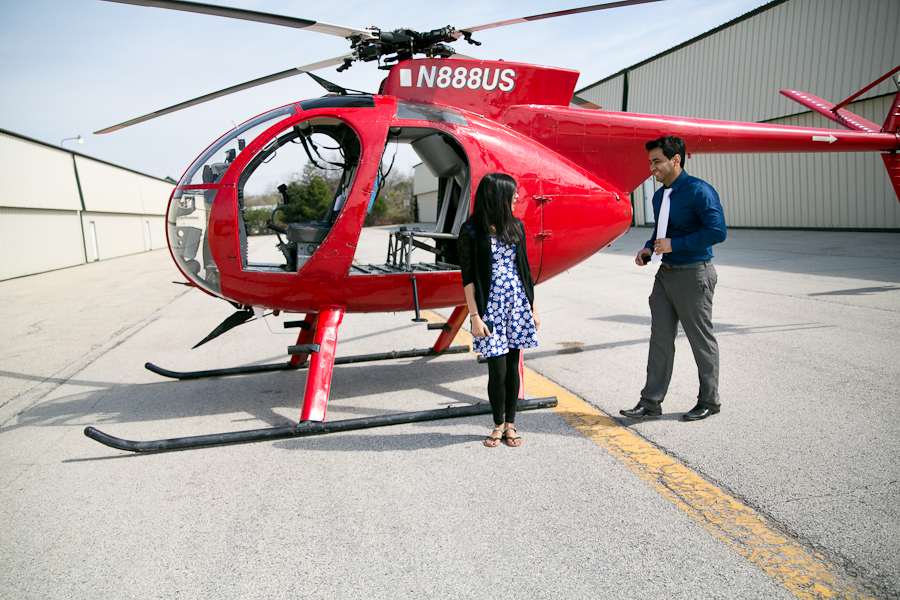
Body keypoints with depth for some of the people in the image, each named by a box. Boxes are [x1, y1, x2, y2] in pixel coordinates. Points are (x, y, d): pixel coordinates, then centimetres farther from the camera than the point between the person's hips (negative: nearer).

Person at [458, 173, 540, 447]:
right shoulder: (471, 231, -5)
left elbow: (525, 270, 12)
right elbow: (468, 278, -6)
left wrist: (532, 308, 11)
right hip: (491, 306, -4)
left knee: (513, 366, 8)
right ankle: (498, 425, 19)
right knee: (497, 370, -2)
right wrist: (474, 316, -11)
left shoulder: (516, 226, 8)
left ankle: (510, 424, 22)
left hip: (518, 304, 4)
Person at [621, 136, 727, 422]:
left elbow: (717, 231, -20)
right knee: (660, 339, 9)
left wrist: (674, 244, -20)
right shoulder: (659, 196, 12)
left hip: (693, 275, -8)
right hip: (665, 274, 8)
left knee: (701, 340, 6)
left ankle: (709, 401, 22)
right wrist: (648, 250, 3)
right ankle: (651, 401, 16)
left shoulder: (699, 191, -13)